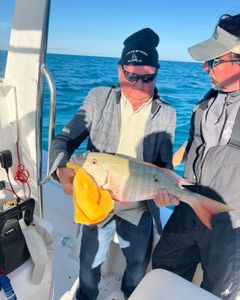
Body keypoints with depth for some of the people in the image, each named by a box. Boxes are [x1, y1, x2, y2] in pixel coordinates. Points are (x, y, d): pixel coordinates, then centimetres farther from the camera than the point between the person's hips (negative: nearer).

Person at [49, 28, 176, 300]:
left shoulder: (166, 114, -7)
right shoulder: (99, 98, -10)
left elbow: (164, 163, -2)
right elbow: (64, 140, -11)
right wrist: (62, 169, -31)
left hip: (140, 206, 1)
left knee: (138, 267, 23)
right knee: (89, 265, 20)